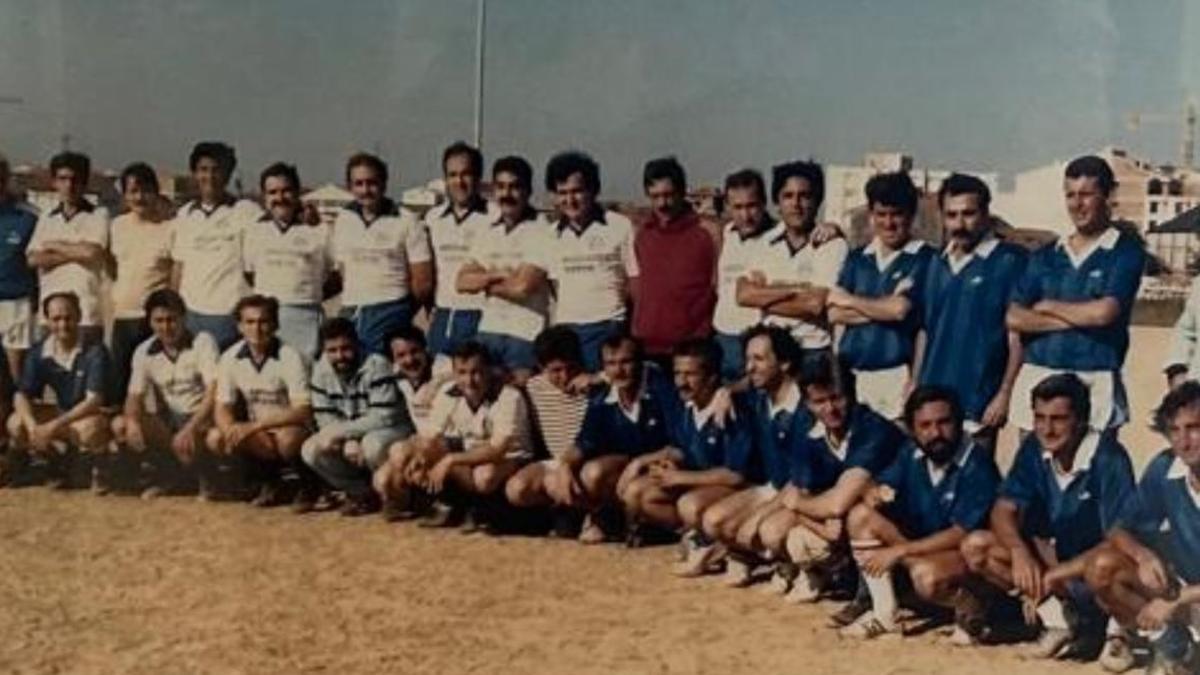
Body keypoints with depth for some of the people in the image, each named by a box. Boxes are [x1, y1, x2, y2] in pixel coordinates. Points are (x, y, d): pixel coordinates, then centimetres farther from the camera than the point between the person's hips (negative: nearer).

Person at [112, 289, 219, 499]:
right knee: (120, 425, -19)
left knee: (184, 444, -37)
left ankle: (206, 478, 0)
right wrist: (133, 421, -26)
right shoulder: (144, 352, 2)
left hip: (201, 418, -5)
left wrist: (190, 428, -32)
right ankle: (167, 474, 4)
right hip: (167, 419, 5)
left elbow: (214, 391, -19)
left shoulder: (202, 342, -11)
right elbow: (135, 395, -2)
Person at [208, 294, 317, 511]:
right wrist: (232, 430, -26)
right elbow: (222, 409, -2)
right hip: (255, 436, 5)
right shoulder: (230, 358, -4)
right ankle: (267, 481, 4)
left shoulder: (290, 357, -18)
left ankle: (309, 485, -5)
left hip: (290, 430, -5)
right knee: (215, 439, -19)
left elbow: (303, 412, -24)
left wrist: (254, 426, -32)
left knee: (287, 439, -37)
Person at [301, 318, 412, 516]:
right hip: (350, 435, 6)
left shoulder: (376, 366, -22)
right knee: (310, 450, -17)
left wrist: (339, 431, -26)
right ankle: (361, 491, 1)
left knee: (372, 445, -38)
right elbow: (325, 419, -6)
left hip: (392, 430, -5)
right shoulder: (321, 370, -7)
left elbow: (384, 418, -26)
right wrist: (348, 442, -25)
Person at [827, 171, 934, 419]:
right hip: (848, 373, 5)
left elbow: (900, 309, -13)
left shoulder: (924, 258, -3)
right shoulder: (857, 257, 14)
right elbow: (834, 313, 6)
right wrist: (884, 308, -7)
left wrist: (851, 300, 3)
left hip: (895, 375, -4)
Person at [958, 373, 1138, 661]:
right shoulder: (1034, 448, -8)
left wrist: (1052, 576, -31)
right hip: (1054, 554, 5)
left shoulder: (1108, 458, -24)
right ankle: (1057, 613, -17)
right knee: (975, 546, -15)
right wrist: (1019, 551, -29)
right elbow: (1004, 510, -7)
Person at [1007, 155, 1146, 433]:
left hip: (1094, 381, -4)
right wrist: (1078, 318, -6)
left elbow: (1104, 312, -11)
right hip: (1037, 378, 4)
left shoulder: (1126, 251, 2)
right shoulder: (1046, 256, 15)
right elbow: (1015, 318, 4)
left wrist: (1048, 307, 4)